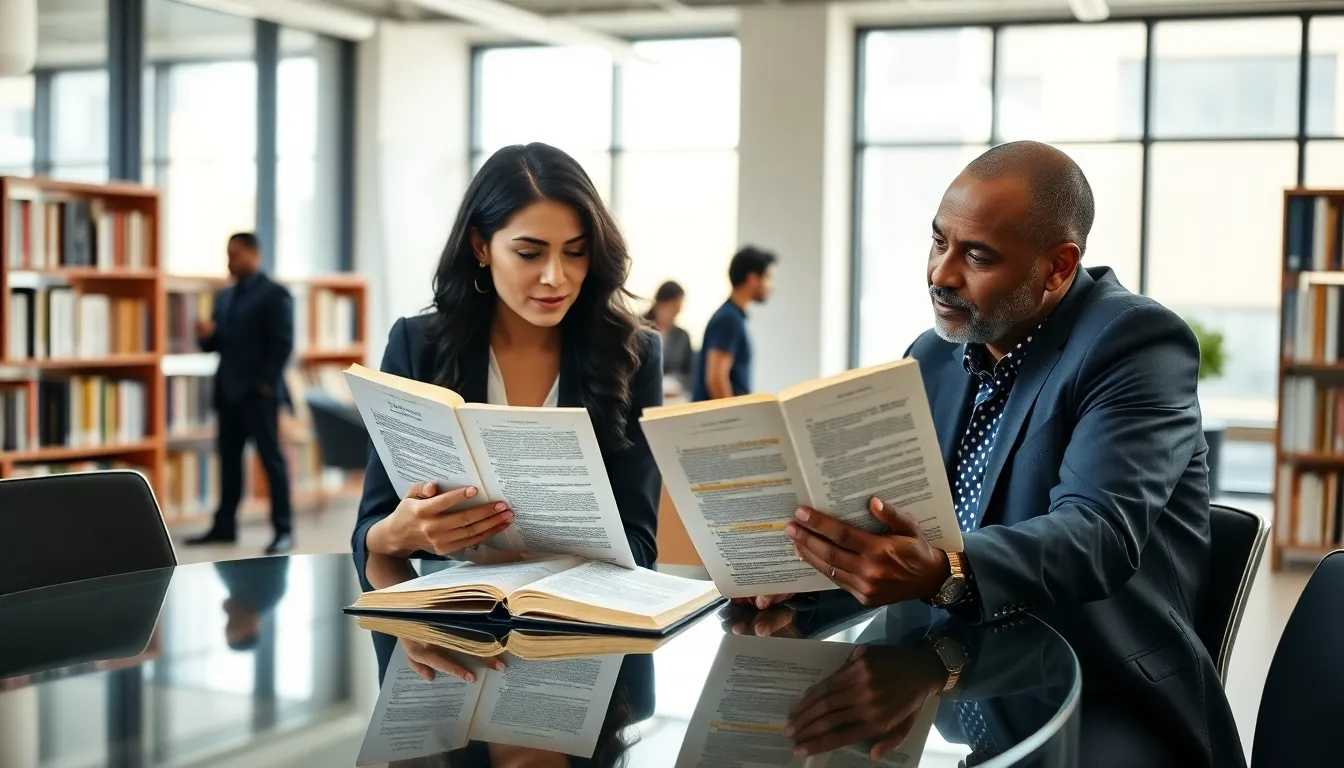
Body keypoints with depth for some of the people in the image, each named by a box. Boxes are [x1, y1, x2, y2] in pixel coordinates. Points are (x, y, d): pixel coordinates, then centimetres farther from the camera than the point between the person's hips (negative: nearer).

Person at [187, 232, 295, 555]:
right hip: (228, 391, 7)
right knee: (228, 459, 11)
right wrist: (206, 334, -4)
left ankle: (283, 530, 0)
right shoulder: (225, 296, 16)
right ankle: (224, 526, 18)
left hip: (258, 392, -7)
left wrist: (267, 383, -17)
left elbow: (283, 344, -12)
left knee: (271, 459, -3)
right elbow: (216, 344, 18)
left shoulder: (275, 294, -6)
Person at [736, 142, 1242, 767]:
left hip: (1100, 695, -6)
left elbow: (1100, 532, -26)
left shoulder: (1136, 343, -12)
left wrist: (943, 573, -43)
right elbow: (884, 508, 9)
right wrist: (806, 552, -14)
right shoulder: (934, 355, 10)